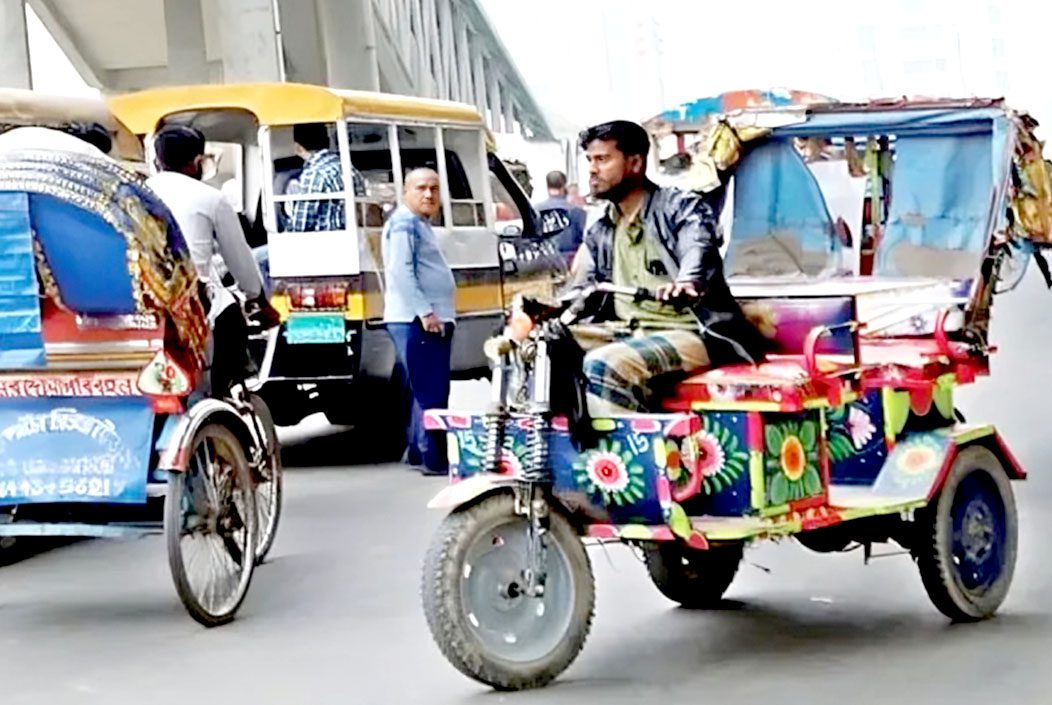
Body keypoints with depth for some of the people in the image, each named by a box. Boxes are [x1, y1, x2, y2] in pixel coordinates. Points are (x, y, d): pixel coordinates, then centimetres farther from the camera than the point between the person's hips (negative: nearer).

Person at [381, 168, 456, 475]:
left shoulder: (420, 224, 21)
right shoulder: (404, 223, -10)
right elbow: (401, 271, -20)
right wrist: (424, 312, -24)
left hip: (432, 320, 11)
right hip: (416, 321, -11)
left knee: (428, 391, 16)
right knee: (432, 392, -11)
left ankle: (418, 451, 24)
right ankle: (435, 458, -12)